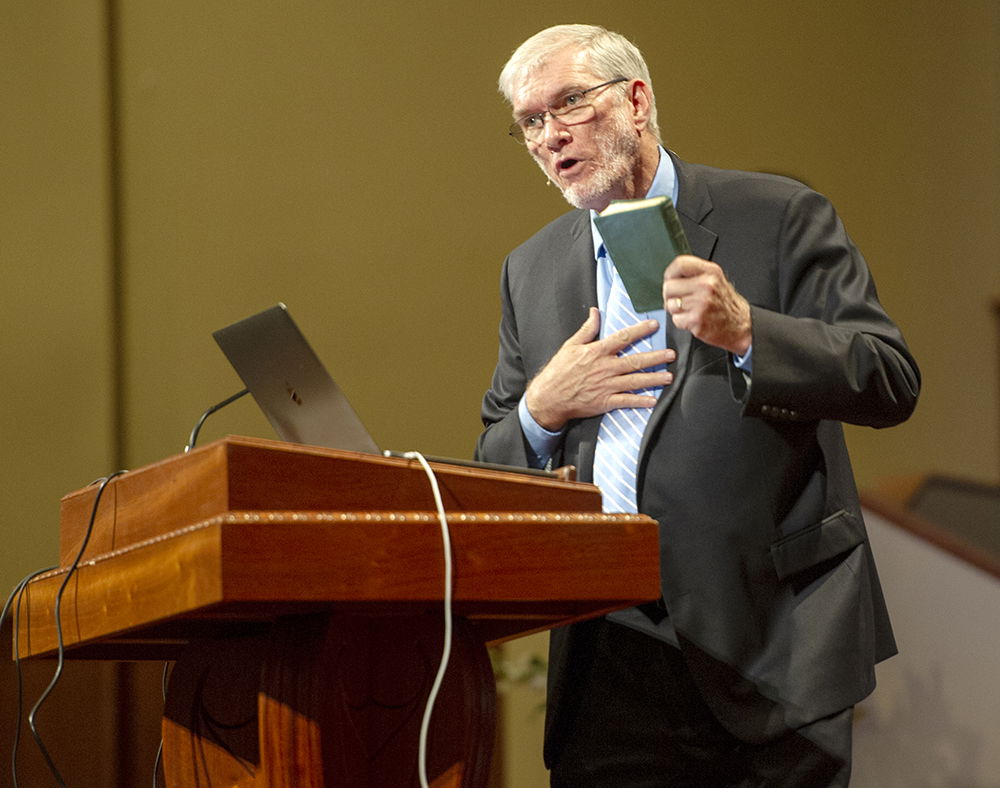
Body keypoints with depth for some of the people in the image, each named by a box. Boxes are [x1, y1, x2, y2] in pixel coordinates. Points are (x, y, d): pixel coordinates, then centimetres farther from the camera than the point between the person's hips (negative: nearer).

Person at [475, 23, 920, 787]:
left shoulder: (779, 217, 1)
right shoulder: (531, 270, 15)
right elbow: (494, 473, 19)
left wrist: (745, 332, -21)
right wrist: (543, 409, -3)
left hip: (773, 638, -3)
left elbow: (892, 381, -7)